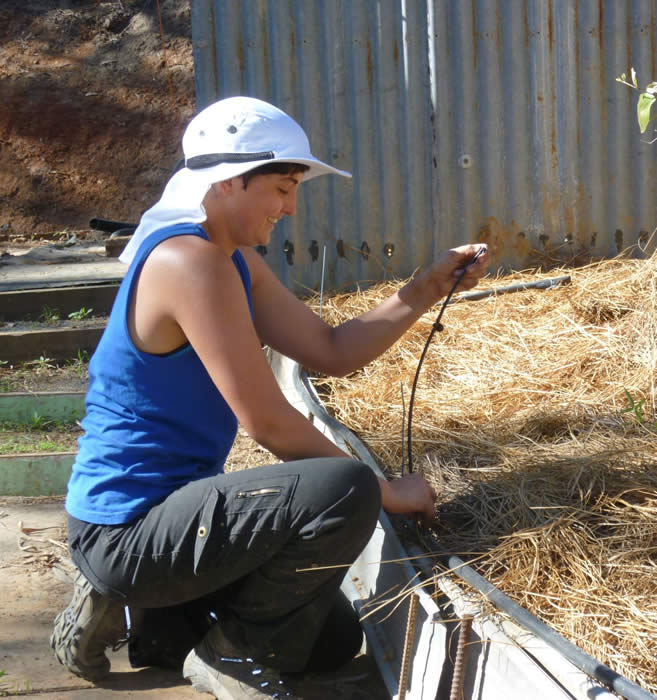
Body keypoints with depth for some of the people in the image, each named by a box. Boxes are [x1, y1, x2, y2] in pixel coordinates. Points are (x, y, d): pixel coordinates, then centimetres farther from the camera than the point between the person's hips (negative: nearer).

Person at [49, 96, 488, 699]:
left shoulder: (235, 260, 10)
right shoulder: (191, 261, -23)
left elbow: (332, 352, 10)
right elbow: (269, 422, -23)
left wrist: (426, 290, 0)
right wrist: (386, 492, -12)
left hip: (159, 513, 11)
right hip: (126, 528, -11)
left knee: (334, 640, 20)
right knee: (345, 493, -28)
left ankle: (132, 612, 19)